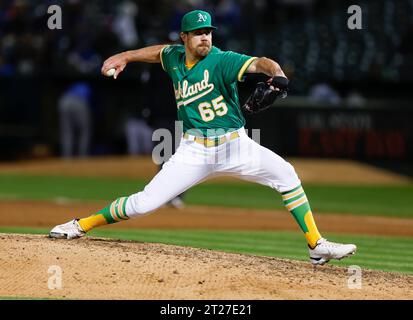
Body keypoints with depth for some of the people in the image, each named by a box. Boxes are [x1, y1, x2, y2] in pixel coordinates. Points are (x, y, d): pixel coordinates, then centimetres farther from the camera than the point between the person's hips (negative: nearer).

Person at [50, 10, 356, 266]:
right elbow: (161, 51, 29)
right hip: (194, 151, 2)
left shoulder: (222, 61, -12)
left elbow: (259, 63, -30)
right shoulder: (175, 58, 3)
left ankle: (317, 245, -15)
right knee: (145, 202, -8)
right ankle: (82, 226, 10)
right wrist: (126, 56, 29)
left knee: (285, 173, -21)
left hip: (234, 145, -2)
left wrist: (276, 74, -51)